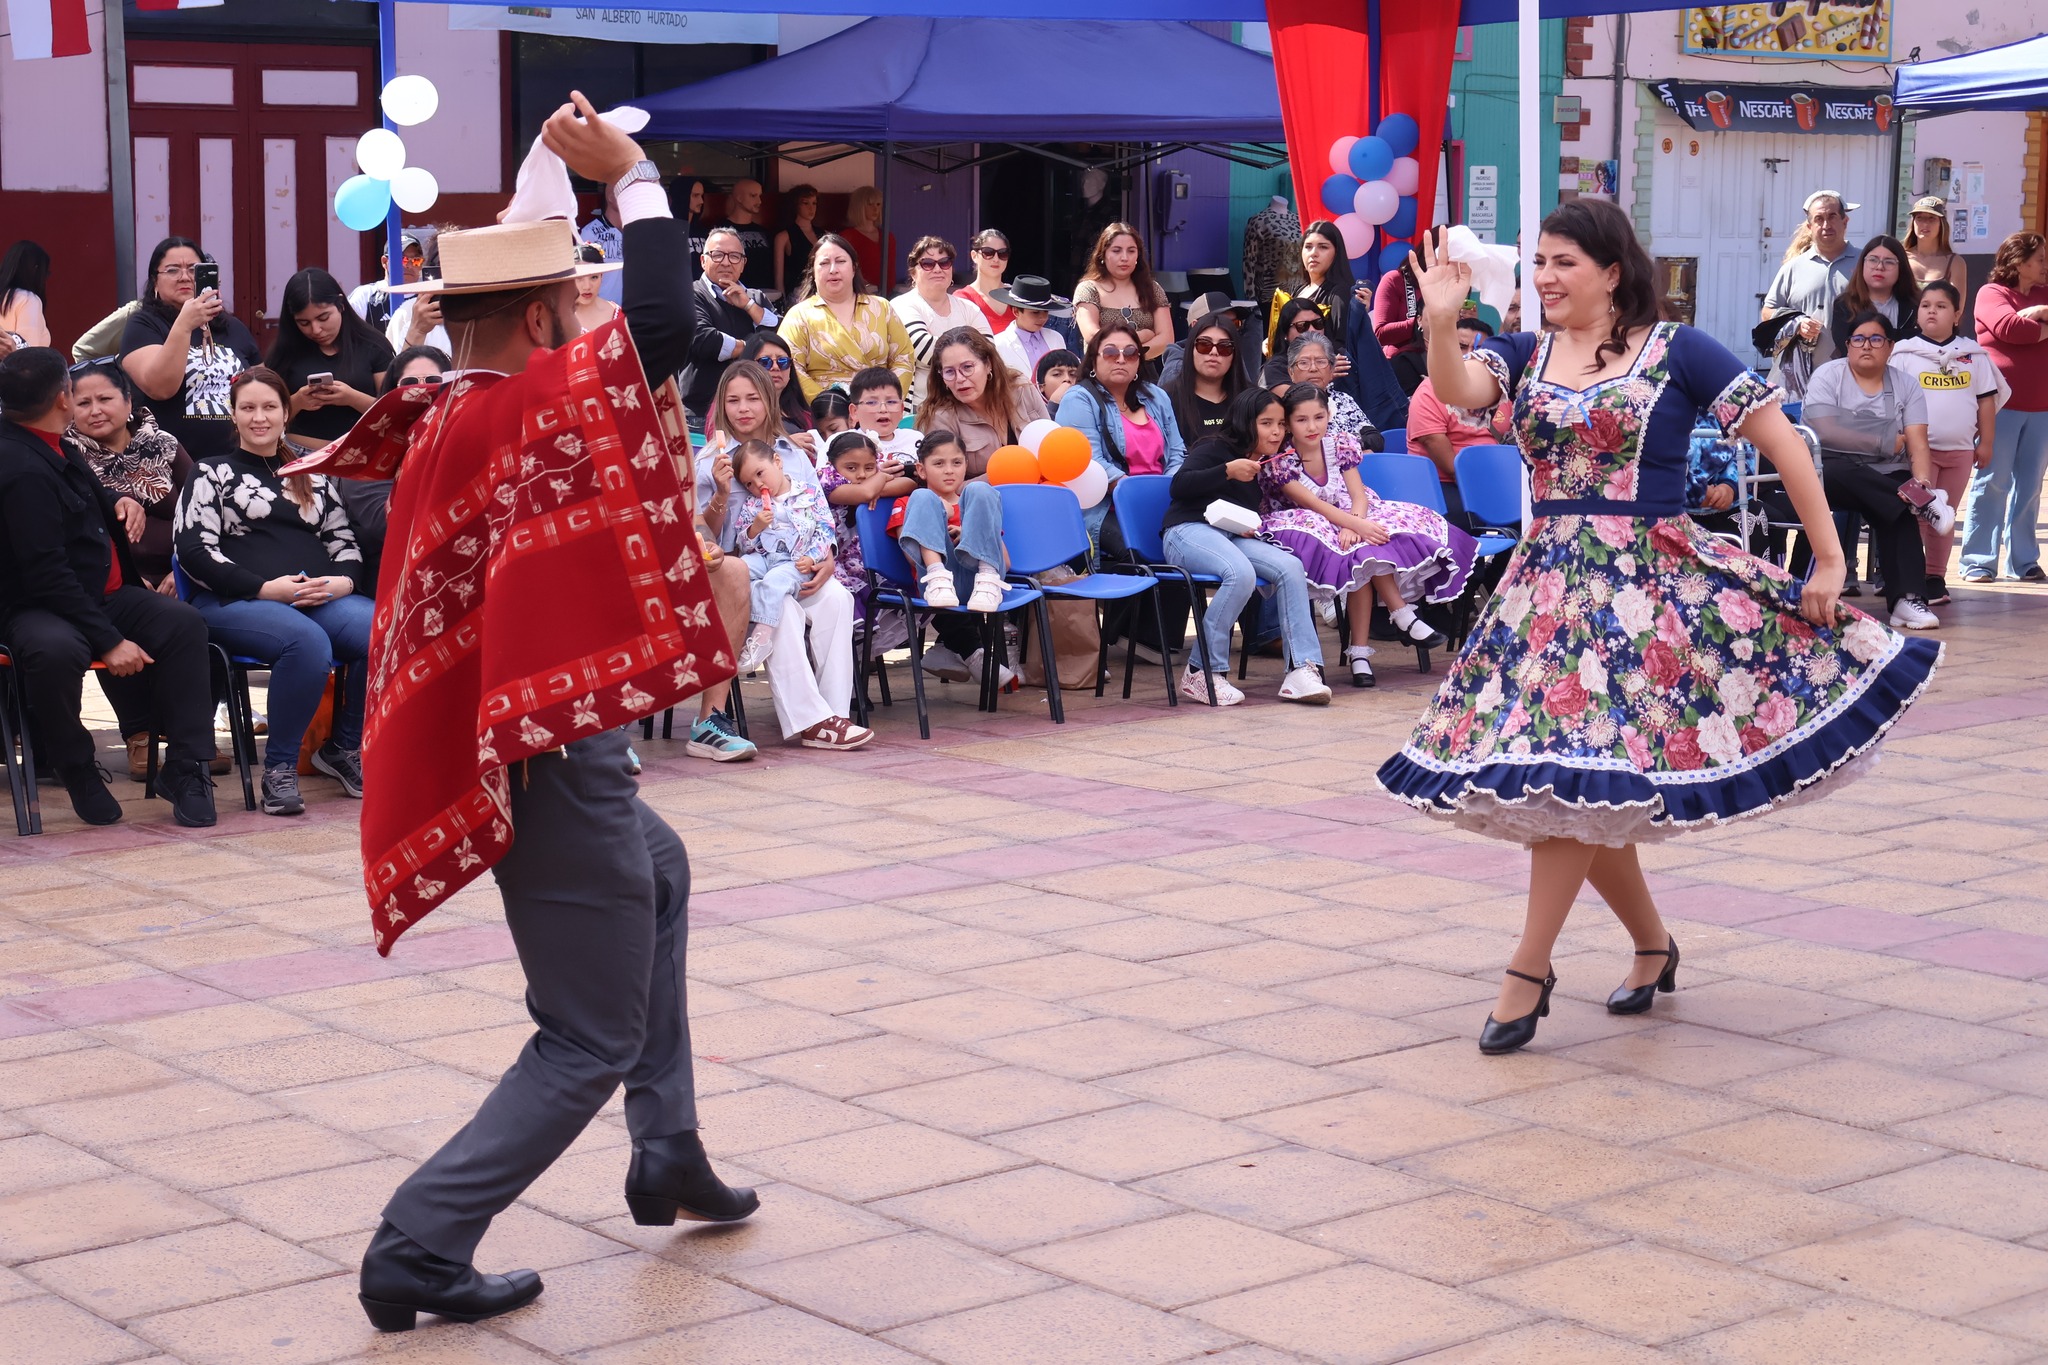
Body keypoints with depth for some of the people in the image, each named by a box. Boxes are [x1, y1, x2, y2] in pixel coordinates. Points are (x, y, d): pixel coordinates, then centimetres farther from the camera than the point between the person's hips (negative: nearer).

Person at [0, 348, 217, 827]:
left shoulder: (52, 447, 9)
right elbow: (48, 576, -25)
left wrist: (119, 500, 10)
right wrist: (109, 641, -25)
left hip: (102, 593, 9)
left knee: (183, 623, -13)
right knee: (56, 651, -41)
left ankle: (185, 767, -9)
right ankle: (76, 769, -14)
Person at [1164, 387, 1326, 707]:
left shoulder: (1264, 466, 21)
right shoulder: (1215, 448, -1)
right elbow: (1179, 485, -14)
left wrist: (1253, 528, 10)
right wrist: (1228, 471, -18)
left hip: (1234, 538, 7)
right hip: (1189, 531, -7)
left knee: (1290, 567, -18)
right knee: (1242, 573, -35)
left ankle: (1301, 669, -22)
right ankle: (1201, 674, -25)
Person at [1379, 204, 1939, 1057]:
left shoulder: (1676, 352, -2)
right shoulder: (1524, 355, 9)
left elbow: (1782, 440, -2)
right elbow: (1455, 390, -10)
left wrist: (1828, 559, -4)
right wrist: (1441, 321, -29)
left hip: (1647, 584, -5)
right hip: (1546, 581, 5)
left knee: (1571, 773, -13)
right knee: (1580, 791, 7)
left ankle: (1529, 971, -4)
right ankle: (1652, 945, 28)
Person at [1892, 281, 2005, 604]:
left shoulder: (1973, 355, 6)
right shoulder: (1905, 353, -1)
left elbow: (1987, 399, 9)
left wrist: (1986, 442, 5)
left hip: (1960, 450, 3)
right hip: (1919, 447, -3)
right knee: (1917, 515, -7)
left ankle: (1935, 578, 18)